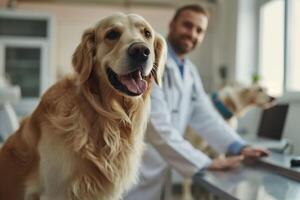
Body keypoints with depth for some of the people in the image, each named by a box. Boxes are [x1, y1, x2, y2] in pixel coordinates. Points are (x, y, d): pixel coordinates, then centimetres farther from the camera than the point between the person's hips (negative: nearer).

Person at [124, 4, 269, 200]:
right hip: (133, 176, -8)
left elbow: (205, 116, 8)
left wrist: (239, 147, -6)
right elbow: (157, 127, -26)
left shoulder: (190, 70, 10)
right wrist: (205, 163, -26)